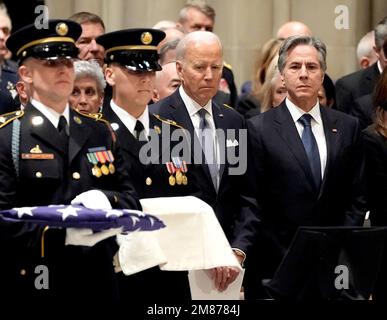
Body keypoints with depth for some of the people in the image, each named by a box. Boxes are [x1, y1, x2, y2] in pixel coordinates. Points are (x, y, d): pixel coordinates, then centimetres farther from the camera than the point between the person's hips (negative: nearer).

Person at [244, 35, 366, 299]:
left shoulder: (347, 127, 8)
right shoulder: (259, 129, -3)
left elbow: (357, 196, 9)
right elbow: (251, 201, -5)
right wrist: (283, 255, -9)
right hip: (274, 265, -3)